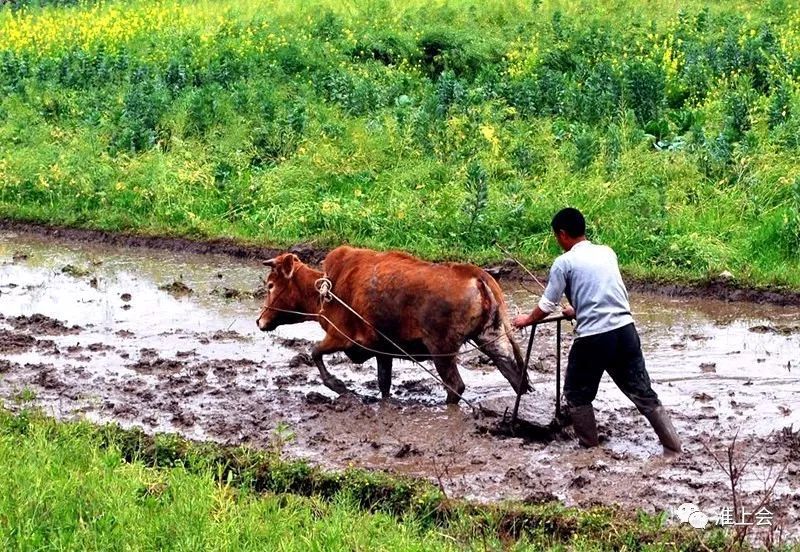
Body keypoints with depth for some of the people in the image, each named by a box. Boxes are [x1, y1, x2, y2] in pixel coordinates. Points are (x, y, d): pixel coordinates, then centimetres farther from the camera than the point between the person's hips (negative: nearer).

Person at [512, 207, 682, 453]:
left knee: (577, 393, 15)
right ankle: (672, 441, 11)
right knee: (641, 390, 13)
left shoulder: (564, 262, -2)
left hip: (593, 337, -5)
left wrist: (528, 320, 25)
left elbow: (547, 305, 5)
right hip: (625, 329, 5)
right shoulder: (607, 253, 15)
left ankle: (589, 444, 18)